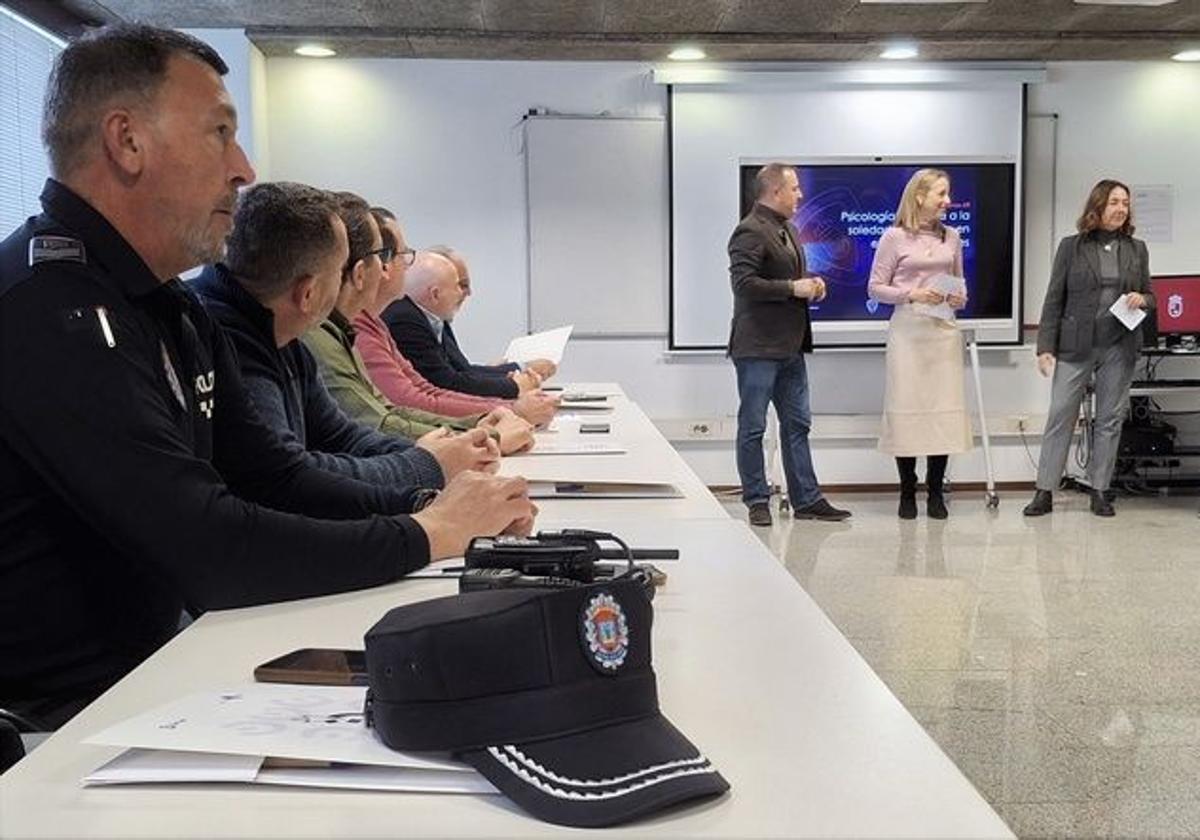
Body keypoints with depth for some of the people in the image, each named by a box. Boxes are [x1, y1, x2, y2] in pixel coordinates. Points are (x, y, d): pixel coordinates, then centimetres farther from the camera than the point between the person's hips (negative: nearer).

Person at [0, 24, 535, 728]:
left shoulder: (176, 311, 9)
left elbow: (273, 478, 9)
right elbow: (212, 555, -28)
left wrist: (425, 505, -7)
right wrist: (427, 534, -16)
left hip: (153, 659, 8)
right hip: (58, 718, -8)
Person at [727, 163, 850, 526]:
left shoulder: (786, 229, 17)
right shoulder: (750, 232, -14)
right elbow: (743, 282, -23)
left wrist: (810, 284, 8)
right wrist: (793, 288, -20)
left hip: (789, 346, 10)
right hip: (758, 348, -10)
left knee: (797, 424, 12)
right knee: (752, 427, 2)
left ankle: (806, 499, 19)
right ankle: (757, 501, 10)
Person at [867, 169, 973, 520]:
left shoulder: (951, 237, 13)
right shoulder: (895, 237, -1)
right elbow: (875, 287, -1)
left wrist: (960, 297, 0)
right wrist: (911, 294, -14)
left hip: (944, 330, 4)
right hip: (908, 329, -4)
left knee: (944, 409, 0)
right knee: (906, 407, -3)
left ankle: (935, 492, 11)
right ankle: (907, 493, 10)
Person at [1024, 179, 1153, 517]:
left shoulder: (1137, 249, 10)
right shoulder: (1071, 246, 2)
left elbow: (1150, 296, 18)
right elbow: (1054, 300, 1)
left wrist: (1141, 300, -7)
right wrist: (1045, 346, -5)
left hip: (1119, 347, 3)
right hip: (1076, 346, -2)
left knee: (1110, 421, 6)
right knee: (1060, 417, -3)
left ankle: (1099, 491, 15)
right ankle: (1045, 492, 2)